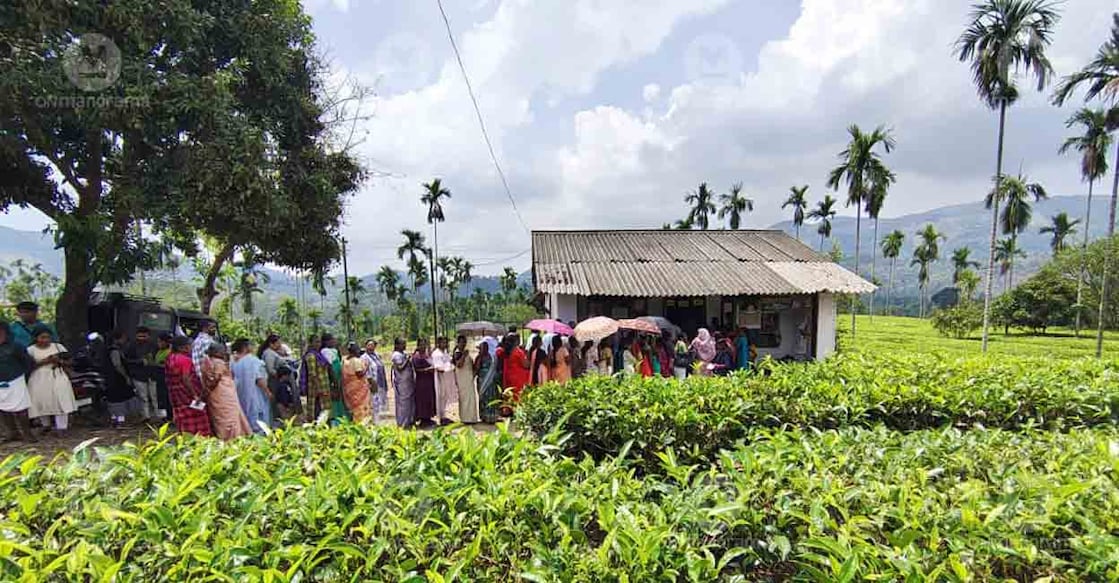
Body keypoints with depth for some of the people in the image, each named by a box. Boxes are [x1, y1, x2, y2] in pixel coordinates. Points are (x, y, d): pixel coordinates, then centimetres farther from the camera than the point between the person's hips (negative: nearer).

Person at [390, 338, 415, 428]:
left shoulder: (405, 353, 13)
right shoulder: (396, 355, -12)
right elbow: (400, 367, -21)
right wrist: (407, 360, -17)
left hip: (408, 381, 9)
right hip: (401, 382, -9)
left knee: (411, 401, 12)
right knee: (403, 402, -2)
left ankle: (410, 420, 21)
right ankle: (403, 423, 6)